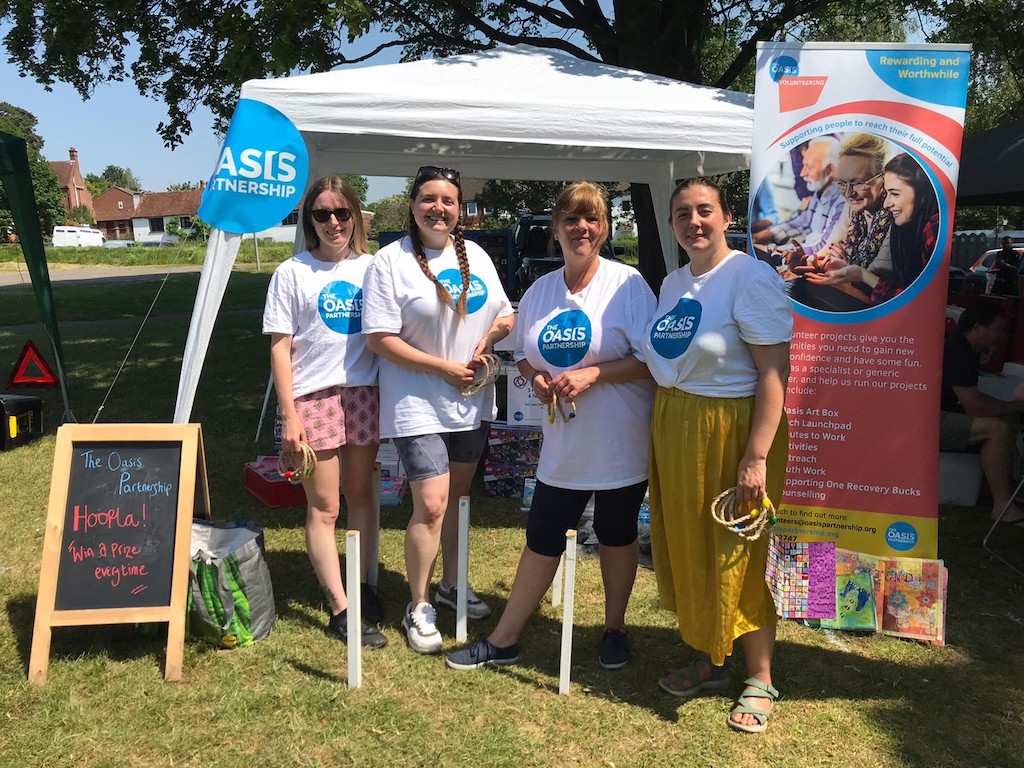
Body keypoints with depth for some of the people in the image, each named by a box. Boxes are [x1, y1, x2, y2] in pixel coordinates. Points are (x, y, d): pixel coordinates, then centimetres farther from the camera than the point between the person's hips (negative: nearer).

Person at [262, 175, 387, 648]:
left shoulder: (372, 267, 7)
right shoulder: (292, 273, 0)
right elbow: (280, 348, -3)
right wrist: (289, 414, -9)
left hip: (364, 392, 3)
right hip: (313, 396, -3)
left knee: (361, 493, 13)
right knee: (324, 507, 1)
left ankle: (362, 586, 28)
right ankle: (341, 610, 7)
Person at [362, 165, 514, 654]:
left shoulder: (475, 256, 9)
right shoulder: (390, 261, -9)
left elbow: (505, 315, 17)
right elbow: (379, 338, -14)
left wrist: (488, 341, -6)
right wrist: (445, 368, -16)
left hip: (472, 402, 6)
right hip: (418, 406, -6)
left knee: (457, 496, 17)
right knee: (431, 505, -10)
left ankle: (452, 584, 36)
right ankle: (418, 608, 7)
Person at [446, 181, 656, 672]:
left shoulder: (627, 284, -9)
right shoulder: (538, 291, 6)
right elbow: (524, 356, 16)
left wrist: (593, 374, -21)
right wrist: (536, 378, -6)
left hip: (620, 443, -4)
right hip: (563, 444, 4)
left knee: (616, 534, 13)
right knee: (541, 538, 9)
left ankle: (614, 629, 34)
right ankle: (504, 640, 20)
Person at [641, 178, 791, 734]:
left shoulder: (751, 277, -13)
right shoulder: (672, 284, 11)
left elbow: (774, 372, -17)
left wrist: (757, 457, -23)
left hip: (731, 431, -7)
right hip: (673, 431, 7)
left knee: (738, 556, 3)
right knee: (687, 549, 14)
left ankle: (760, 681, 21)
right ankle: (708, 661, 33)